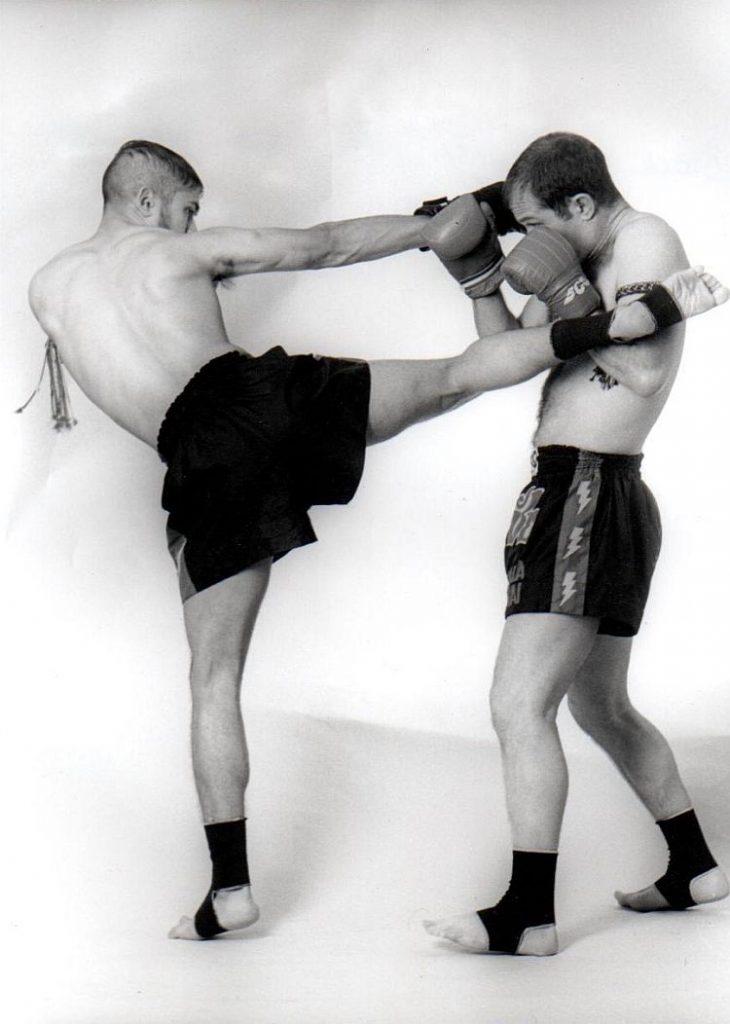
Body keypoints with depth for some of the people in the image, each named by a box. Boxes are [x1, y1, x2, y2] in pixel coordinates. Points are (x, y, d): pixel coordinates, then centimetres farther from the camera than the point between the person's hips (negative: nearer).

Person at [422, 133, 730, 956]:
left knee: (519, 705, -14)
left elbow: (646, 371, -23)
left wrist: (569, 299, -17)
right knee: (600, 707, 22)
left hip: (587, 490, -11)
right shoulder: (595, 263, 18)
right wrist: (480, 275, 9)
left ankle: (529, 913, -11)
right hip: (591, 495, 11)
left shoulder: (648, 243, -9)